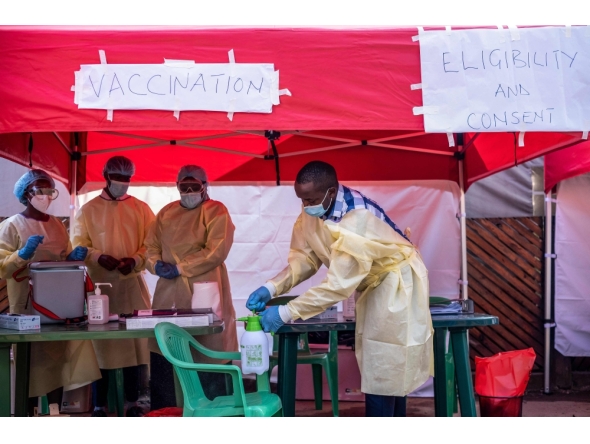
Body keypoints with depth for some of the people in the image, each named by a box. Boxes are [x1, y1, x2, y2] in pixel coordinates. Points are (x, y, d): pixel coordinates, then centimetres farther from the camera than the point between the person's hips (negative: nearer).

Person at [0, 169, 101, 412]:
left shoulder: (57, 225, 13)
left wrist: (74, 257, -1)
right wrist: (23, 254, -24)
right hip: (27, 305, -5)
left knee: (56, 358, 3)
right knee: (29, 361, -5)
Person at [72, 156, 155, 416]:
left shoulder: (141, 209, 8)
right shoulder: (88, 210, 6)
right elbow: (79, 247, 2)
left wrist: (135, 261, -16)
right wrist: (99, 258, -16)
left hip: (132, 285, 1)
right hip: (99, 285, -1)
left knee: (134, 343, 2)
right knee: (101, 346, -1)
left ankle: (132, 404, 12)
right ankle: (99, 407, 6)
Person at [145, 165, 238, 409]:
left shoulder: (216, 211, -3)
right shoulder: (166, 212, 15)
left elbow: (216, 251, -14)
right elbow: (151, 247, 16)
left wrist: (180, 268, -14)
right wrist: (157, 265, -7)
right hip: (169, 292, 5)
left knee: (207, 357, 0)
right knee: (161, 357, 6)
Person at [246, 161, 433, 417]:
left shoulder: (357, 217, -35)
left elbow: (340, 283, -36)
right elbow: (305, 257, -4)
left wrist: (285, 313, -36)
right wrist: (271, 288, -20)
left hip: (396, 283, -8)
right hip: (373, 283, 8)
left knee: (385, 368, -6)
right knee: (384, 366, 16)